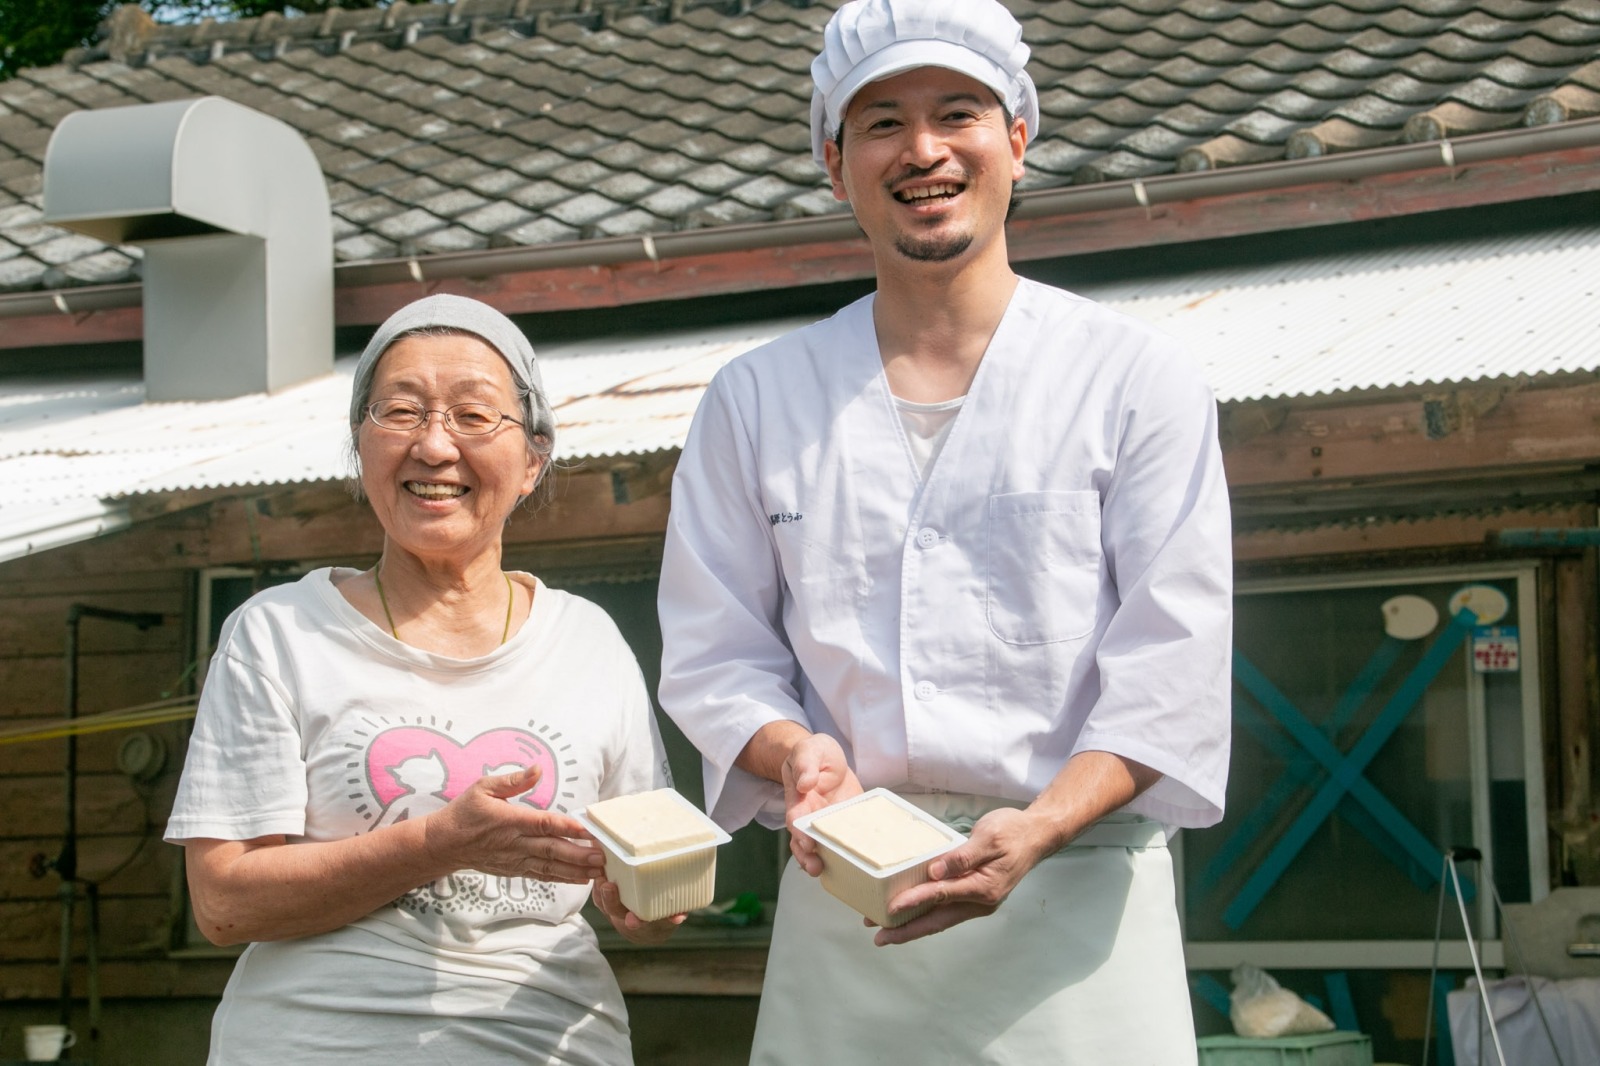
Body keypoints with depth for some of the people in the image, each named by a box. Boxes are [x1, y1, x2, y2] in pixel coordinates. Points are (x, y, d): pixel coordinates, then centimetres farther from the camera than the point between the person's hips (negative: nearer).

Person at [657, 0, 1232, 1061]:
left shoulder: (1138, 378, 4)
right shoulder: (756, 399, 12)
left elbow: (1172, 666, -2)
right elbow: (716, 652, 10)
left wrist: (1035, 831, -16)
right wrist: (795, 753, -11)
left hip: (1076, 895, -1)